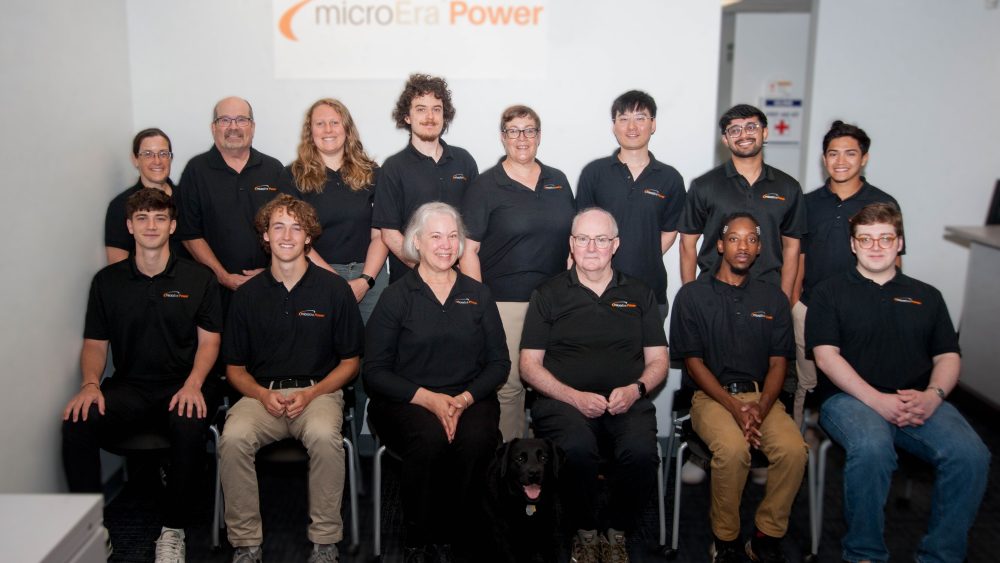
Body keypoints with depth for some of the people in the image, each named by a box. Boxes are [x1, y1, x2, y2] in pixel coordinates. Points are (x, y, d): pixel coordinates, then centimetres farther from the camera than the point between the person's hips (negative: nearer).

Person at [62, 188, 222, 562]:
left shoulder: (198, 278, 7)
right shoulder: (107, 281, 12)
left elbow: (209, 340, 3)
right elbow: (95, 344, 11)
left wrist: (193, 384, -15)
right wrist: (90, 384, -10)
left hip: (182, 386, -2)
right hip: (128, 386, 2)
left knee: (189, 425, -35)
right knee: (77, 422, -28)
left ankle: (173, 531, -16)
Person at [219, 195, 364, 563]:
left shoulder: (334, 289, 3)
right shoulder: (248, 294, 9)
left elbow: (350, 362, 7)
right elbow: (235, 368, 13)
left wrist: (311, 394, -9)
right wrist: (263, 394, -9)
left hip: (319, 391, -2)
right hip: (261, 393, 2)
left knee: (324, 436, -34)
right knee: (234, 437, -29)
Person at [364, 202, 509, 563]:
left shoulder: (478, 295, 13)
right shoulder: (396, 297, 4)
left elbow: (499, 363, 9)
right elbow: (375, 372, -1)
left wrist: (464, 398, -10)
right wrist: (429, 399, -14)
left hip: (470, 399, 2)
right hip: (406, 401, -2)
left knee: (477, 439, -31)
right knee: (431, 437, -34)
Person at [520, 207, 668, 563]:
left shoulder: (639, 294, 20)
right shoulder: (549, 295, 13)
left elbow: (658, 361, 17)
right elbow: (529, 365, 7)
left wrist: (636, 389, -6)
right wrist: (575, 397, -9)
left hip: (627, 401, 2)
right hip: (563, 399, -1)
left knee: (641, 451, -31)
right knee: (577, 449, -34)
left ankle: (617, 533, -4)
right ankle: (584, 532, -7)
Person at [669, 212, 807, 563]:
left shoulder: (773, 299, 13)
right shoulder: (692, 295, 4)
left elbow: (778, 363, 9)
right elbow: (693, 362, -1)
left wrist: (761, 406, -12)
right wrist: (734, 406, -14)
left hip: (761, 395, 3)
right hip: (712, 395, -3)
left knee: (794, 449, -27)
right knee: (732, 448, -33)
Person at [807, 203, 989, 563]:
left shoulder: (926, 296, 22)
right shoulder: (830, 292, 11)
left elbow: (948, 357, 15)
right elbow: (826, 356, -1)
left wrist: (933, 396, -8)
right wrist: (877, 400, -14)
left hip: (919, 402, 3)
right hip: (849, 398, -3)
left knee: (971, 454, -26)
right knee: (872, 448, -36)